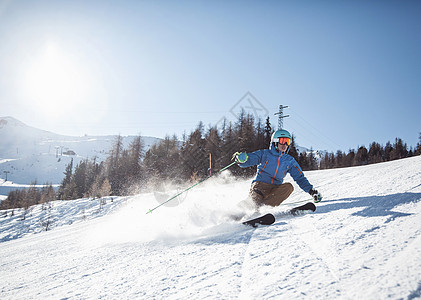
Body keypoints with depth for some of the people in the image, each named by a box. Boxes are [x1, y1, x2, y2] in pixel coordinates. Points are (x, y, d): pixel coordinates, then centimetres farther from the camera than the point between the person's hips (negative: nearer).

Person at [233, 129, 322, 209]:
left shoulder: (290, 161, 15)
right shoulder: (264, 154, 5)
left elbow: (300, 178, 16)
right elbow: (247, 161, -1)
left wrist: (311, 190, 2)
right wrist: (241, 158, -26)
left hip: (276, 189, 3)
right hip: (260, 185, -3)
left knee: (288, 187, -29)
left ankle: (264, 206, -36)